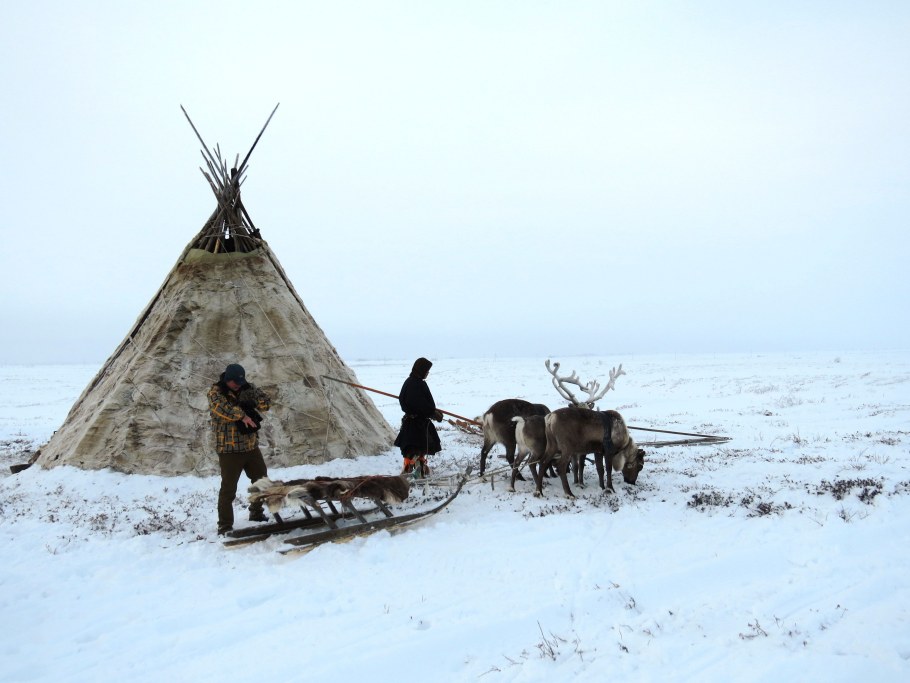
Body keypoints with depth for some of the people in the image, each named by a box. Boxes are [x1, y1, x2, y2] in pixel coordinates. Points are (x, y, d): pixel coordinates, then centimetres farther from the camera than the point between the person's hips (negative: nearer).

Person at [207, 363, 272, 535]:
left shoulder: (245, 390, 10)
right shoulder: (216, 392, -5)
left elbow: (266, 404, 3)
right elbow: (222, 407, -26)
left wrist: (250, 389, -10)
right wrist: (242, 416, -31)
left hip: (251, 446, 6)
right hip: (229, 449, -6)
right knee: (228, 488, -4)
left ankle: (256, 513, 34)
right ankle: (225, 525, 4)